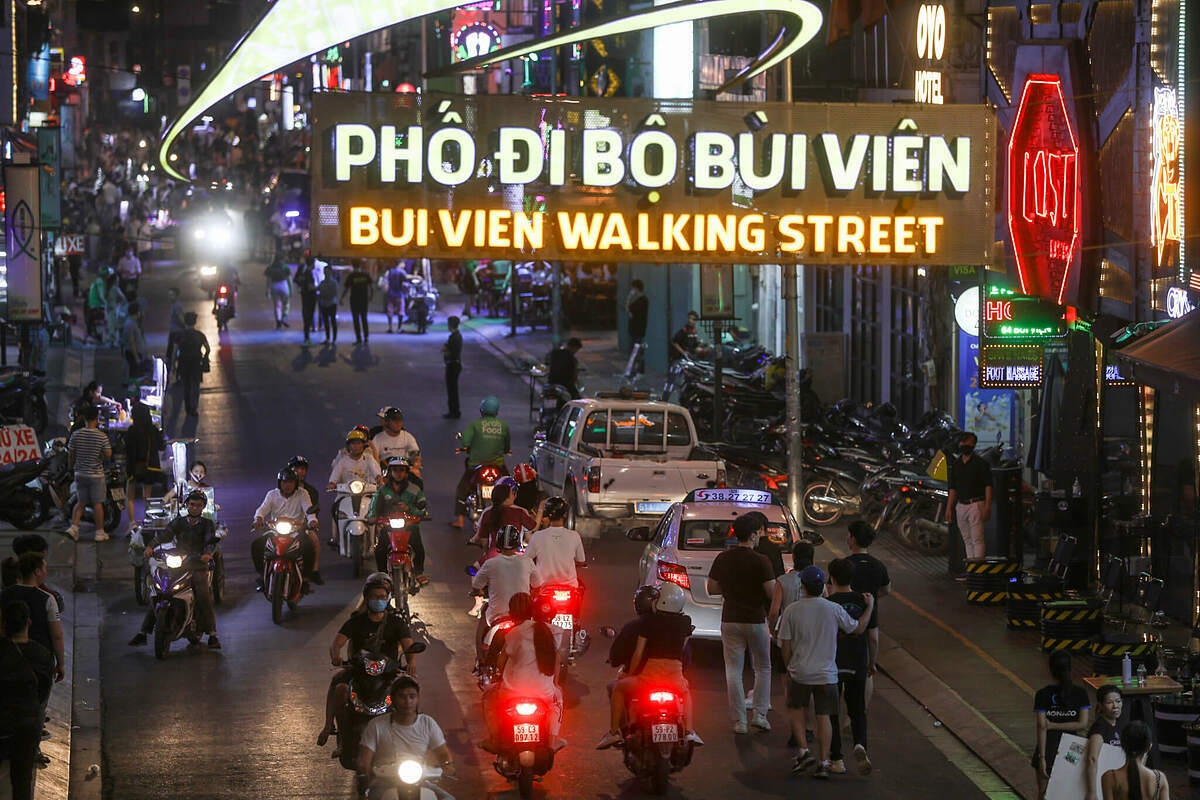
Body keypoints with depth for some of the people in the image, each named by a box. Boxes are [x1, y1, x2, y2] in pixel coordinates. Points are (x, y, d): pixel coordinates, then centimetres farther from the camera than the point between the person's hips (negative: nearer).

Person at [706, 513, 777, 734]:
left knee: (733, 671, 5)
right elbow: (772, 592, -15)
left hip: (730, 620, 2)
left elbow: (711, 589, 4)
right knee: (763, 668, 15)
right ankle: (760, 714, 6)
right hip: (756, 620, -2)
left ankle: (739, 721, 3)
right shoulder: (760, 561, -13)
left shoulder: (723, 558, -1)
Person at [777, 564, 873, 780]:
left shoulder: (792, 610, -7)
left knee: (796, 711, 18)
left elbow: (786, 645, -3)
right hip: (827, 673, 1)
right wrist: (869, 606, 21)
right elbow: (858, 628, 7)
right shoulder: (834, 609, -5)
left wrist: (789, 668, 13)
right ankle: (823, 762, 6)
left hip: (800, 672, -1)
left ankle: (804, 750, 2)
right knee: (823, 717, 7)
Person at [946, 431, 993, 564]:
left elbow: (988, 486, -6)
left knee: (977, 539, -10)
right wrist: (949, 508, 11)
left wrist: (987, 507, -15)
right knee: (967, 540, 9)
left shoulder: (980, 463, -4)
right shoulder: (956, 464, 13)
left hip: (976, 504, -6)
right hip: (960, 505, 6)